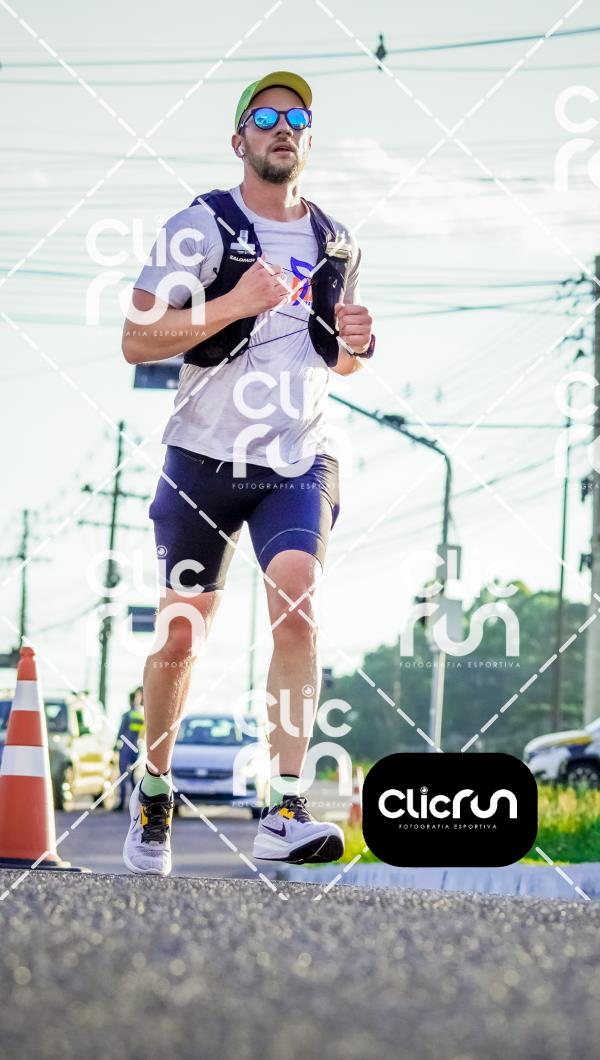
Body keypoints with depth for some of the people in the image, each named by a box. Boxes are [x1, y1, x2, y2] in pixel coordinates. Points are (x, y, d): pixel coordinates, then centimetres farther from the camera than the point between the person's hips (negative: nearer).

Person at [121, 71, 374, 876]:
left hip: (298, 462, 2)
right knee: (180, 638, 3)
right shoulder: (201, 227, -5)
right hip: (204, 460, -2)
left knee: (297, 602, -21)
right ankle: (154, 793, 27)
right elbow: (136, 341, -13)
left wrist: (357, 345, 0)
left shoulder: (336, 244, 10)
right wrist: (236, 303, -24)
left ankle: (285, 813, -24)